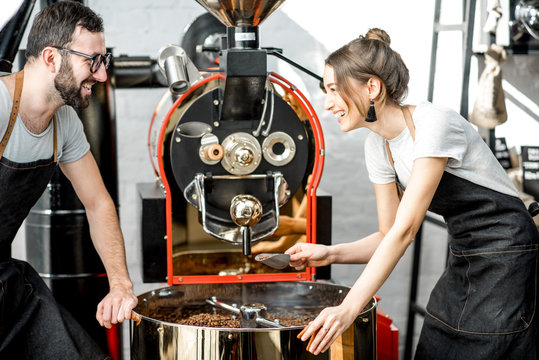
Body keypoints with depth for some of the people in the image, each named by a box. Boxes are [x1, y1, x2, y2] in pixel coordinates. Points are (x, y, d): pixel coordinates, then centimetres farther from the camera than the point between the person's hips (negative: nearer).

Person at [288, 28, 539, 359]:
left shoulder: (433, 124, -23)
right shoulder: (378, 146, 2)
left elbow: (406, 229, -28)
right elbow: (389, 235, 8)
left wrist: (349, 308, -32)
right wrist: (330, 254, -9)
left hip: (507, 257, -8)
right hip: (463, 264, 8)